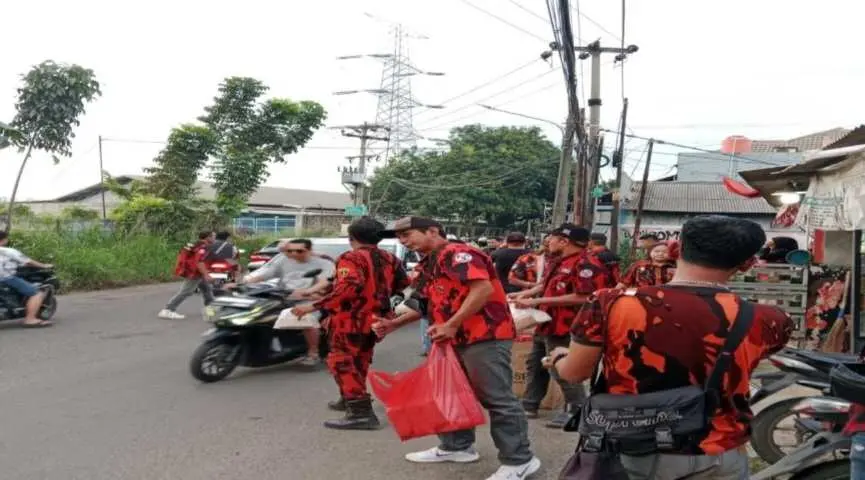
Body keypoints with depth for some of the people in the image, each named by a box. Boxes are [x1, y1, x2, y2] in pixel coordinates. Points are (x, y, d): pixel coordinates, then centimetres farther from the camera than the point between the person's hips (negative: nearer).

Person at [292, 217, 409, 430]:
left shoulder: (351, 258, -17)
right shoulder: (389, 259, 7)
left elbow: (347, 288, -31)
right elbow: (402, 283, 16)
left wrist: (313, 307, -29)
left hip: (350, 320, -9)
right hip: (375, 319, 9)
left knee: (342, 363, -7)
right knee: (359, 362, 24)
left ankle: (361, 412, -16)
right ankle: (349, 399, 39)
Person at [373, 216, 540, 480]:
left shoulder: (456, 253, -14)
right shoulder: (430, 264, 18)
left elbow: (484, 288, -26)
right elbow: (428, 303, 27)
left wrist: (451, 325, -25)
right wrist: (393, 323, 17)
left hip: (485, 336, -11)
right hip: (457, 339, 11)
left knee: (497, 399, -5)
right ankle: (457, 446, 34)